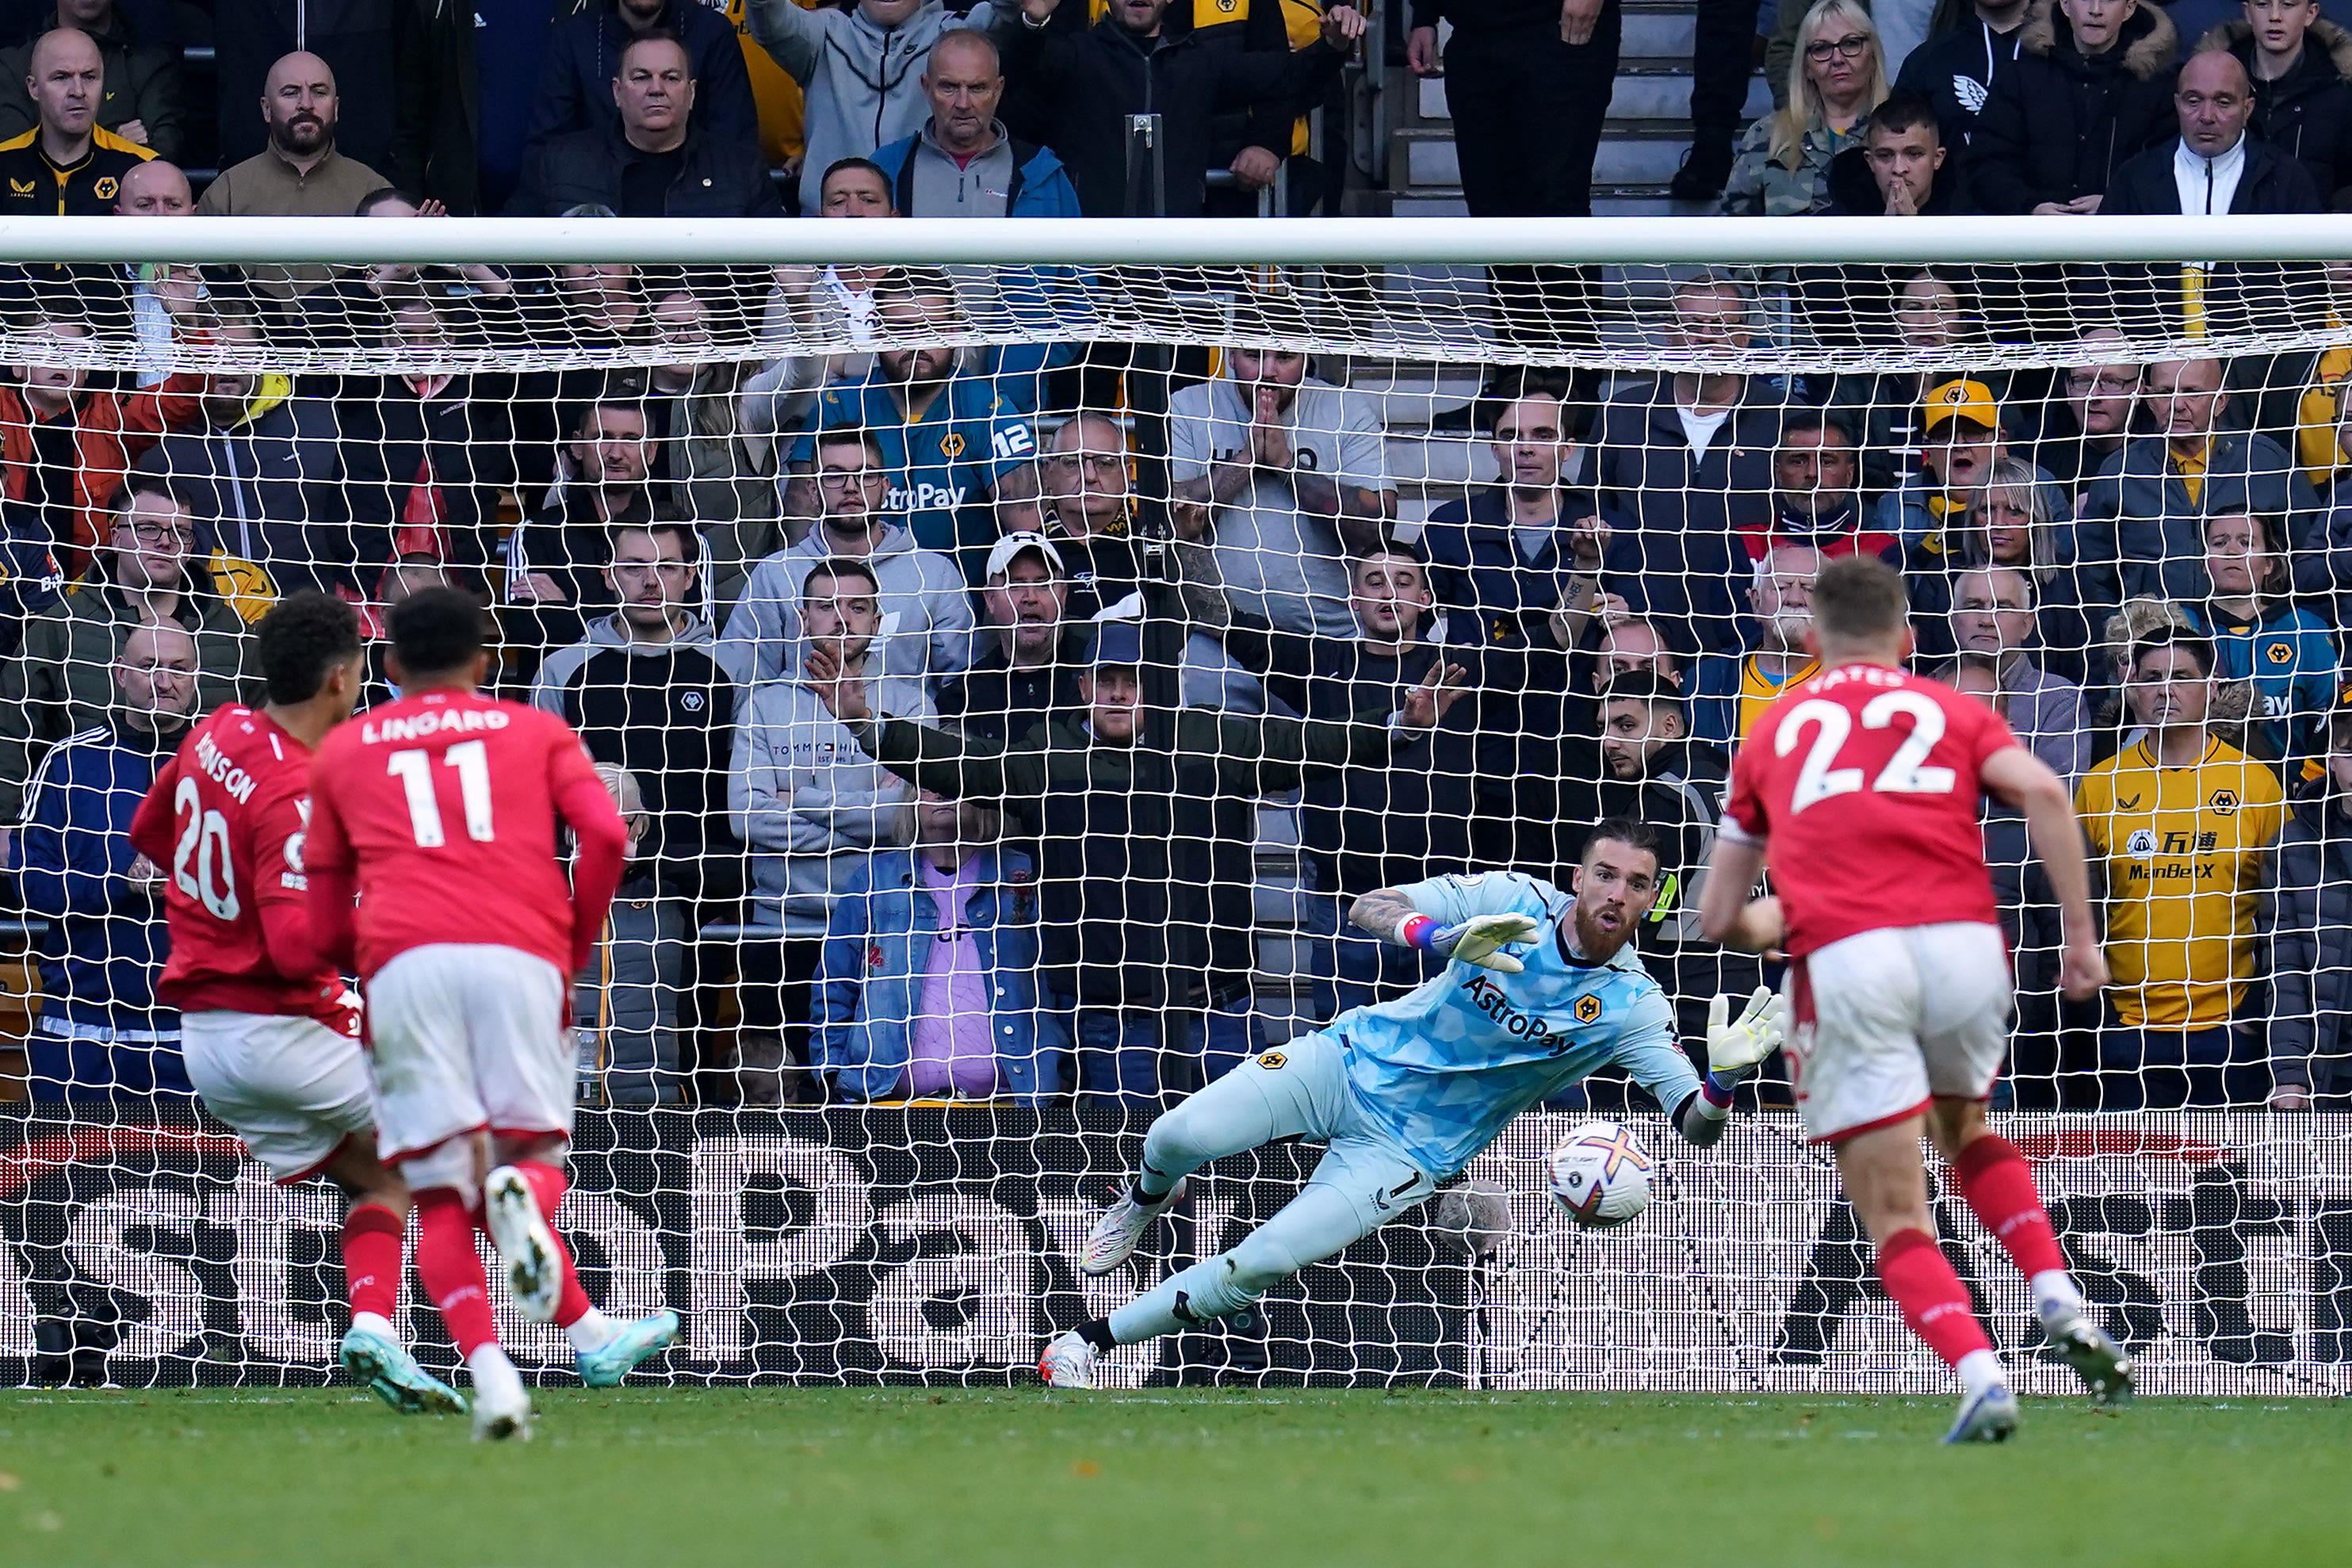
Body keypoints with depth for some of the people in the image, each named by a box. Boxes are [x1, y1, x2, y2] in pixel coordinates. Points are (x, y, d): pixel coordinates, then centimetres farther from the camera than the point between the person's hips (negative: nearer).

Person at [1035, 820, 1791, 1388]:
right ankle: (1149, 1197, 25)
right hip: (1357, 1059, 1)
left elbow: (1696, 1127, -16)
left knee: (1261, 1264, -18)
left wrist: (1726, 1076, -40)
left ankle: (1090, 1341, 0)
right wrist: (1446, 937, -38)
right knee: (1179, 1138, -15)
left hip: (1411, 1149, -1)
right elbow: (1369, 908, -17)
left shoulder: (1632, 1007, -14)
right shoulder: (1515, 902, -12)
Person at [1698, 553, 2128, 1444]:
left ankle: (1981, 1380, -20)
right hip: (1964, 944, 2)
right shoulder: (1953, 711, 22)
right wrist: (2081, 934, 1)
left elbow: (1719, 918, 25)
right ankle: (2062, 1306, 14)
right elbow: (2041, 792, 0)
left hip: (1841, 961, -2)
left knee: (1898, 1222, 3)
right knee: (1966, 1129, 32)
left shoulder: (1774, 733, 24)